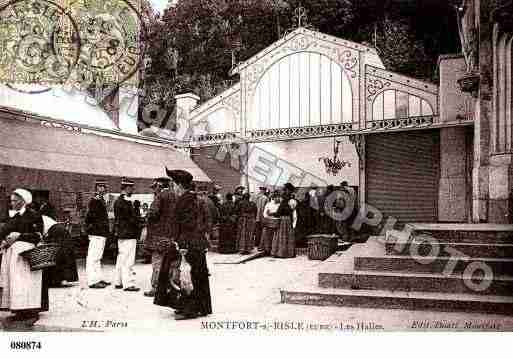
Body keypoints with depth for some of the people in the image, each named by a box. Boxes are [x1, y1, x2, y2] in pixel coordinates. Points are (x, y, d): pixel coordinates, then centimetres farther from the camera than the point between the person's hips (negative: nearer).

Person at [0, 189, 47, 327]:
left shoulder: (34, 215, -5)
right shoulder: (12, 216, 15)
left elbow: (38, 236, -9)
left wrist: (19, 236, -14)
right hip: (11, 254, 7)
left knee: (26, 283, -8)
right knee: (13, 283, 5)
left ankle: (31, 313, -4)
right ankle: (19, 311, 12)